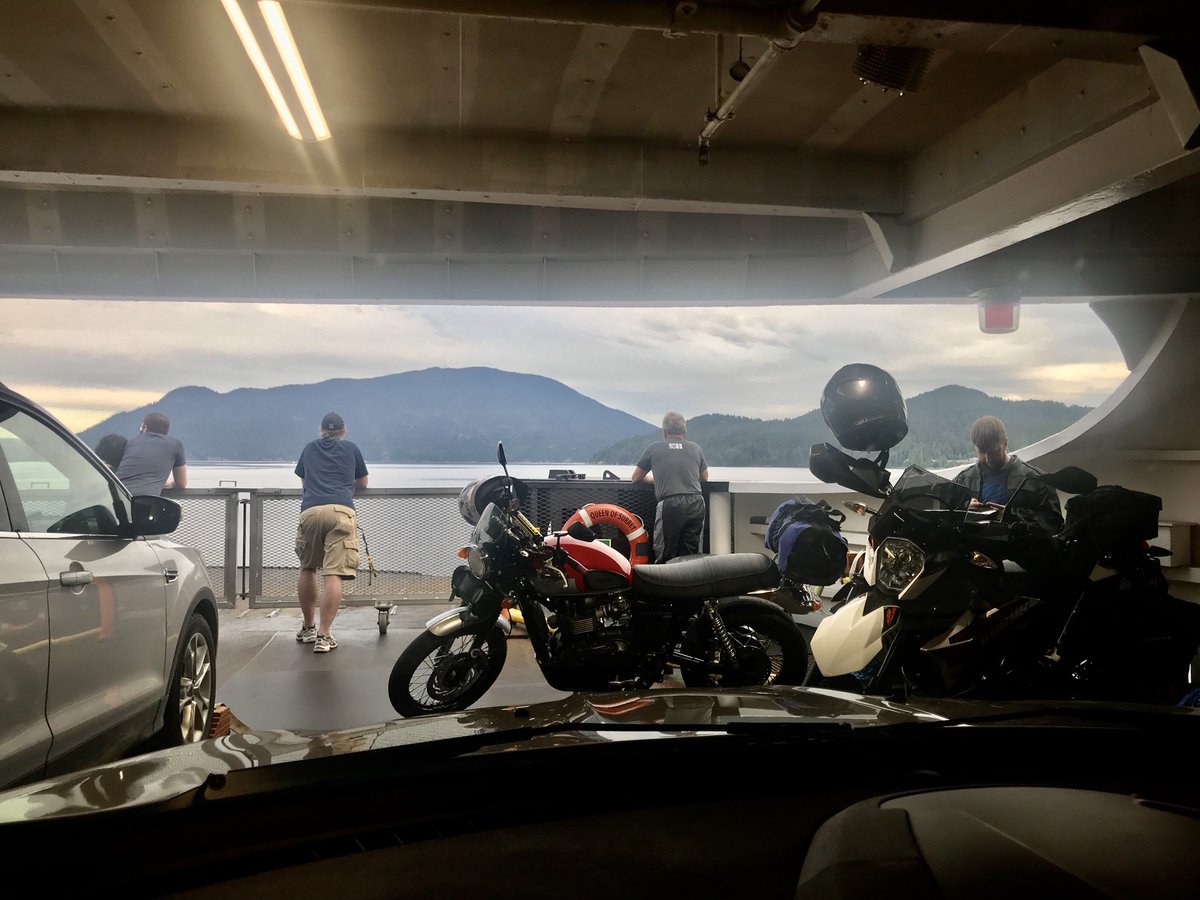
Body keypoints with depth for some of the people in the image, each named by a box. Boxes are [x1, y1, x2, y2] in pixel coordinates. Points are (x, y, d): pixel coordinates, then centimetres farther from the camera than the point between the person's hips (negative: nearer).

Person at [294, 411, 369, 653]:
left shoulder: (309, 448, 25)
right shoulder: (351, 448, 20)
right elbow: (363, 483, 31)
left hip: (310, 511, 2)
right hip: (341, 511, -2)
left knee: (307, 569, 20)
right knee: (334, 574, -6)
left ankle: (308, 628, 29)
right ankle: (323, 636, -12)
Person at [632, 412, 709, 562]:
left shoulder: (654, 448, 11)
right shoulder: (696, 448, 17)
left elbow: (636, 477, 22)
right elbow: (705, 477, 33)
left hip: (669, 504, -3)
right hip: (696, 503, 3)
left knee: (665, 558, 2)